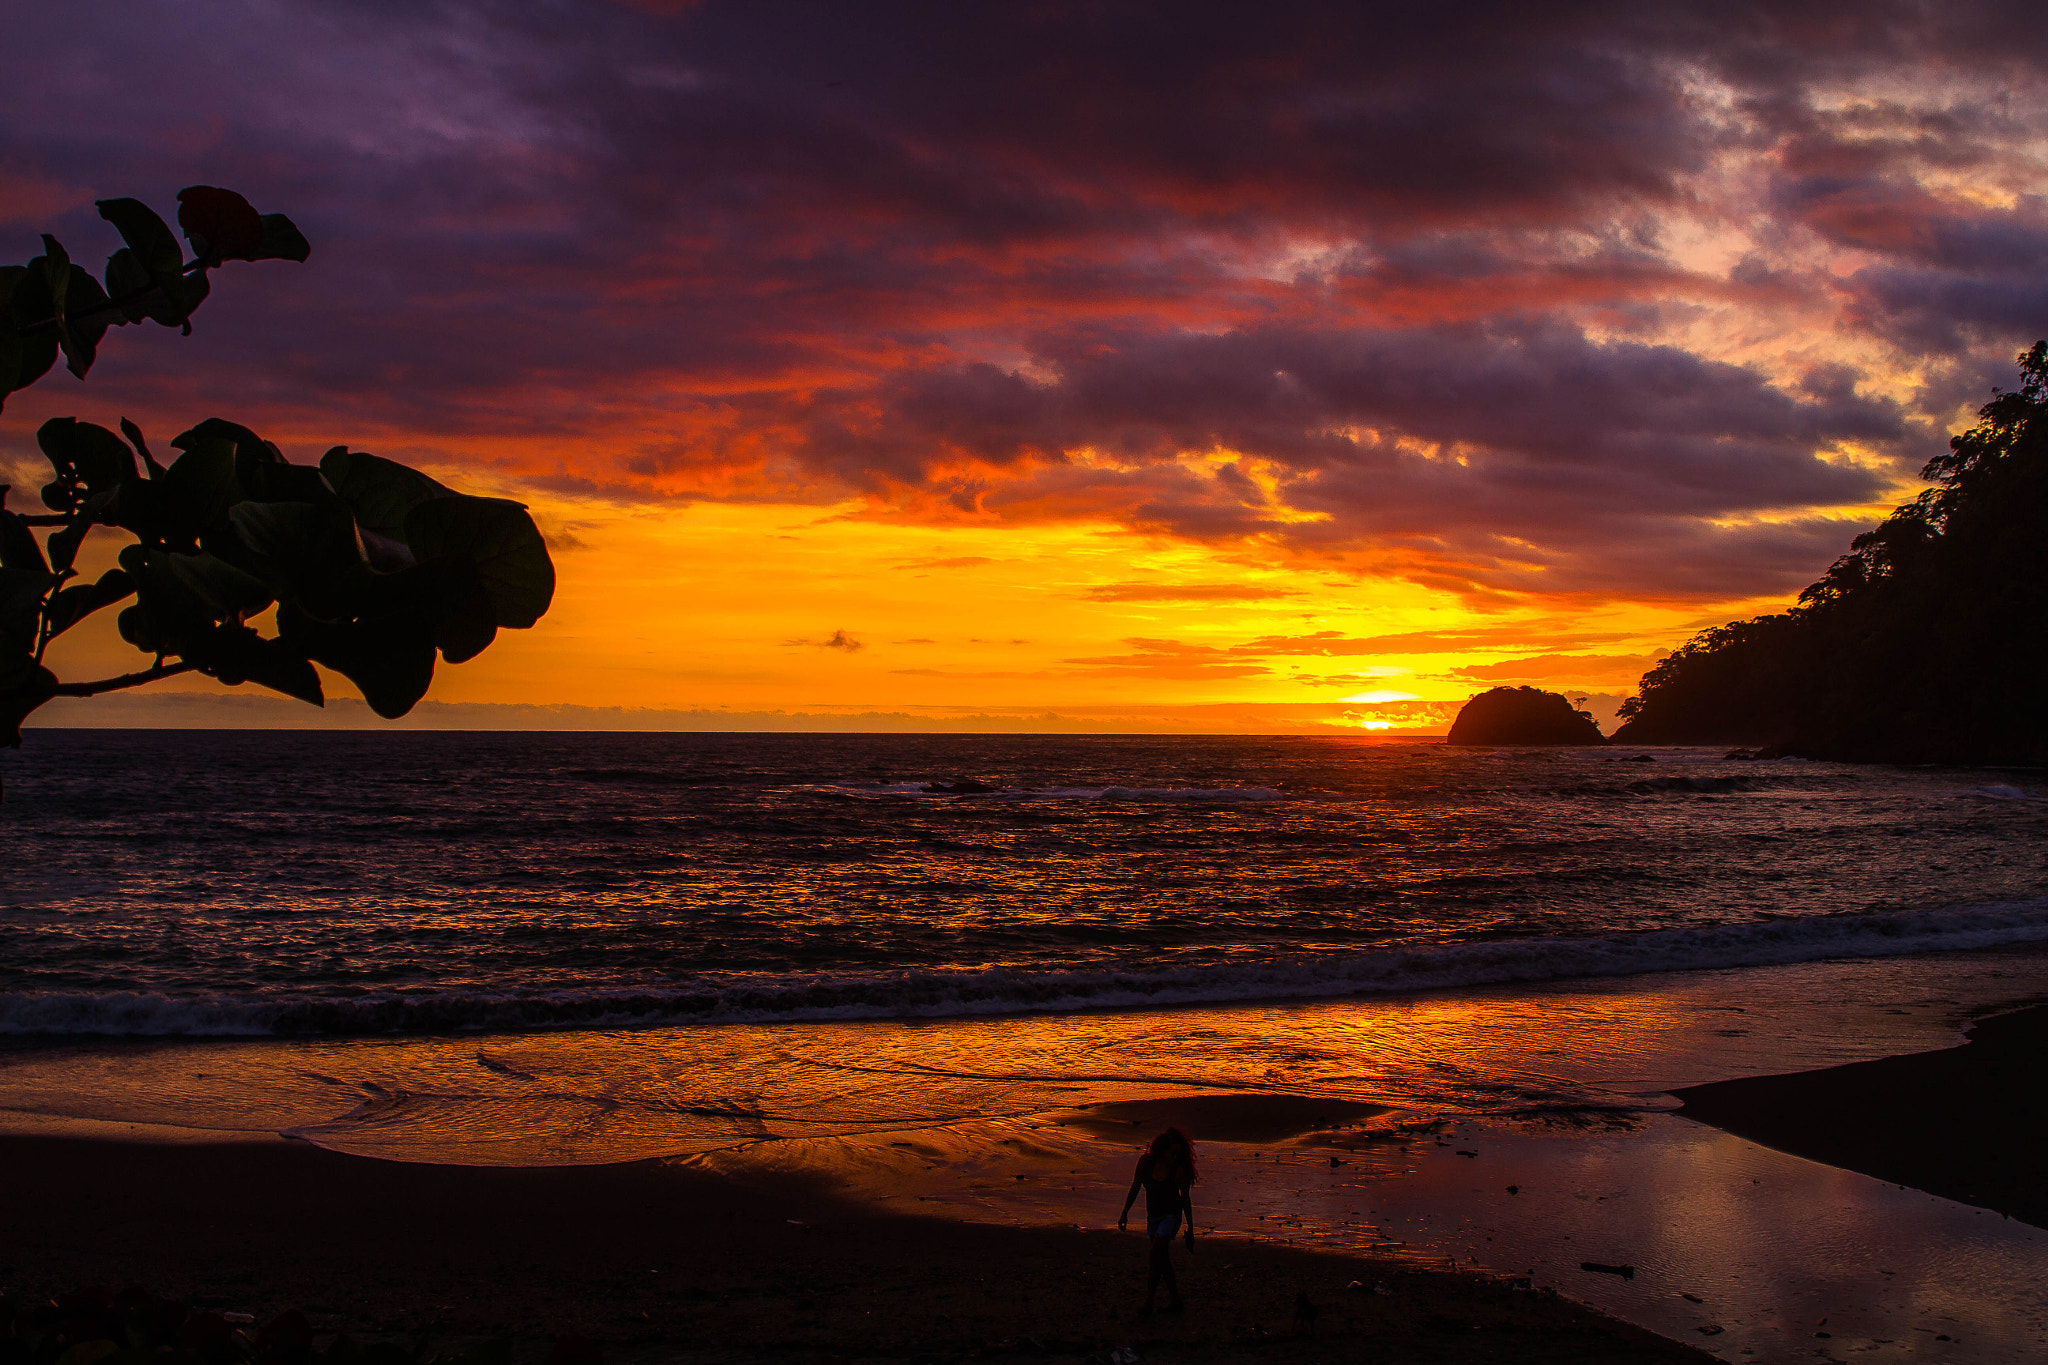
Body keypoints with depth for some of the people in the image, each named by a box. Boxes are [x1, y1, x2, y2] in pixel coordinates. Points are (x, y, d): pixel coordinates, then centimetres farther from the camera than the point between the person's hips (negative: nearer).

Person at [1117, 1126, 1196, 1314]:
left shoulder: (1180, 1171, -19)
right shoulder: (1146, 1161, -12)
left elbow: (1186, 1199, -8)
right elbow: (1135, 1188, 0)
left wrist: (1190, 1230, -3)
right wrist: (1124, 1213, -1)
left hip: (1171, 1215, -5)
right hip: (1153, 1214, 5)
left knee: (1156, 1253, -18)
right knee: (1162, 1258, 9)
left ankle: (1149, 1301, -14)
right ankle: (1175, 1300, 21)